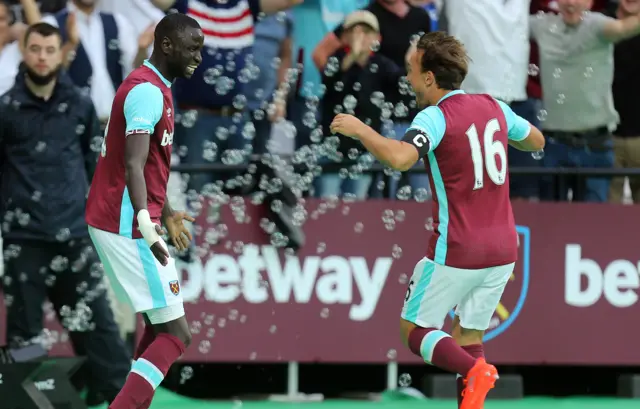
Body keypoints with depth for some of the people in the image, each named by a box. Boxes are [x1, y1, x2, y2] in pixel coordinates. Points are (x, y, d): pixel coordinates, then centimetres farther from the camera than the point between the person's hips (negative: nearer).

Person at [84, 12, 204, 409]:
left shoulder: (152, 87, 15)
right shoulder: (148, 92, -17)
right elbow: (133, 166, -27)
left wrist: (167, 214, 38)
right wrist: (146, 223, -39)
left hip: (113, 221, 10)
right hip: (127, 226, -10)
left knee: (160, 328, 16)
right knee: (176, 334, -9)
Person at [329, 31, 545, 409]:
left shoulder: (435, 117, -14)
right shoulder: (493, 107, 6)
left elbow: (400, 158, -34)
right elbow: (537, 141, 23)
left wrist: (360, 129, -21)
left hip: (456, 251, -6)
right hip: (502, 250, 6)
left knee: (415, 330, 6)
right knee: (468, 337, 15)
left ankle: (474, 370, -21)